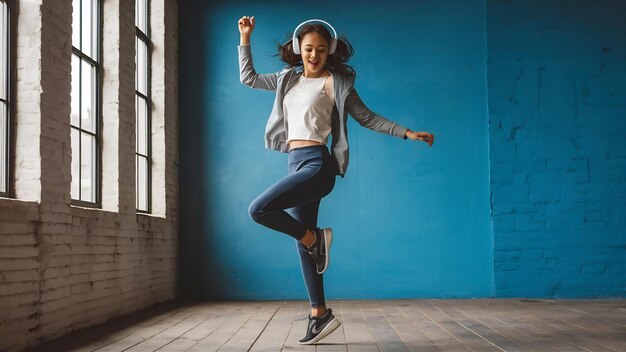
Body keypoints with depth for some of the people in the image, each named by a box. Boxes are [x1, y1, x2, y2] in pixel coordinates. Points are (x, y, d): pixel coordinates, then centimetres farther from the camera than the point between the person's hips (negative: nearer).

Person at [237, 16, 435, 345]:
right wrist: (245, 38, 19)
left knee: (258, 209, -24)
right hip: (296, 164, 7)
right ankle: (320, 314, 16)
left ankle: (315, 238, -2)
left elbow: (367, 118, 3)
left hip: (316, 164, -7)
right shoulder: (288, 79, 16)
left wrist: (408, 133, -1)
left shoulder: (335, 82, 0)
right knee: (303, 244, 8)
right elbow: (248, 78, 24)